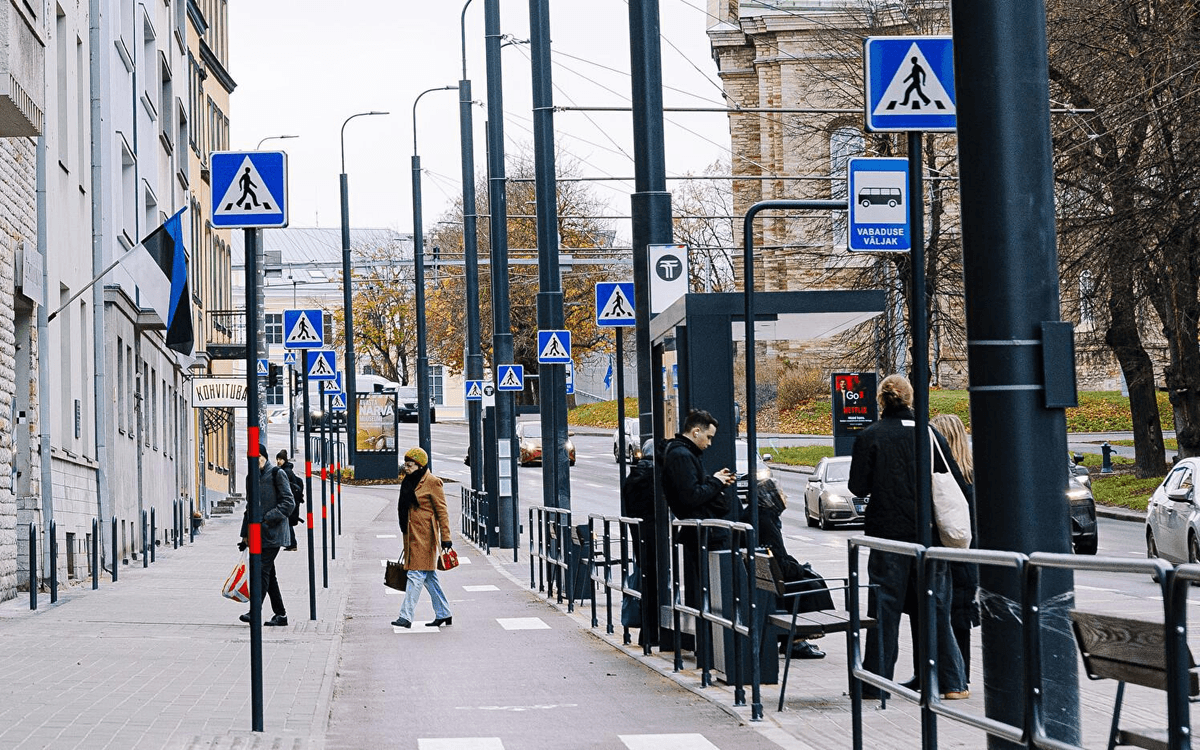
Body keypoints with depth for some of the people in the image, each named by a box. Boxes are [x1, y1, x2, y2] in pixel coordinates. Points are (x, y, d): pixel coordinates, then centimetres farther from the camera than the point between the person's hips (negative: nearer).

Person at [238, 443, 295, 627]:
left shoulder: (276, 474, -5)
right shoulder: (252, 477, 17)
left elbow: (289, 503, -11)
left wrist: (267, 518, -19)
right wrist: (245, 535, 18)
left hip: (272, 533, -7)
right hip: (257, 533, 7)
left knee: (262, 569, -13)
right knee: (268, 572, 7)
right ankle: (280, 614, 11)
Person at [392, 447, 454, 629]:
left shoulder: (432, 483, -9)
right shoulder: (409, 482, 15)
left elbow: (442, 511, -9)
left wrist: (445, 538, -12)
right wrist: (406, 535, 23)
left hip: (424, 535, -9)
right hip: (412, 536, 9)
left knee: (416, 575, -11)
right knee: (429, 577, 12)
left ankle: (406, 617, -13)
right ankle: (444, 614, 20)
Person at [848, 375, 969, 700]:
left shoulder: (869, 437, -6)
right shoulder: (931, 434, -1)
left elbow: (858, 487, -6)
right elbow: (954, 481, 0)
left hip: (887, 532, -2)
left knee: (884, 606, 4)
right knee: (936, 604, 8)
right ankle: (951, 682, 9)